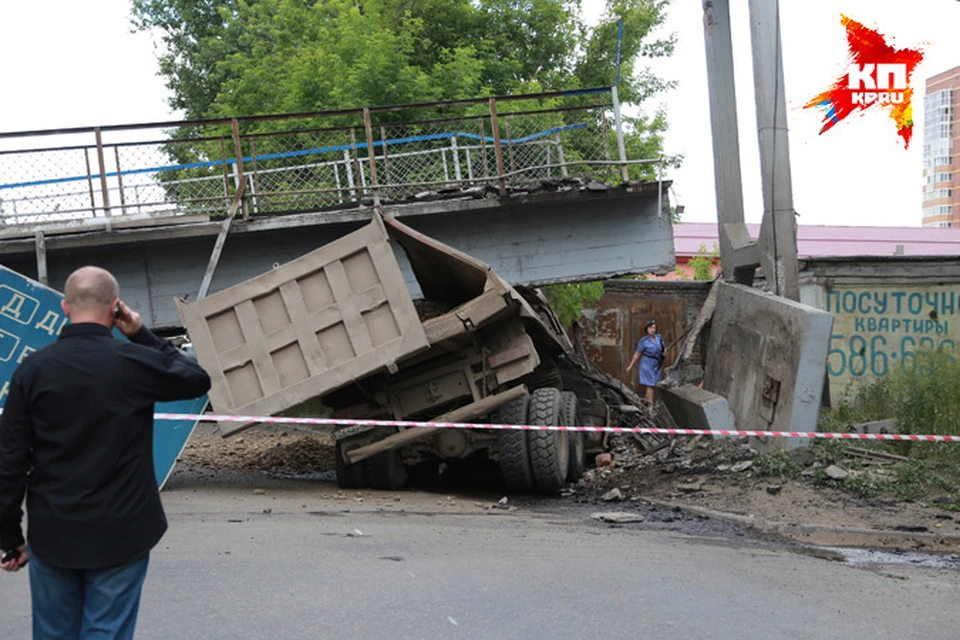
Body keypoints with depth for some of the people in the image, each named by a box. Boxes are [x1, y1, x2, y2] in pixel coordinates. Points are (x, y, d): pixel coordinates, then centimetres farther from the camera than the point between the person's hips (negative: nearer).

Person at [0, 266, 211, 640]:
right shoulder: (135, 362, -10)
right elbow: (198, 380, 9)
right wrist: (142, 335, 7)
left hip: (52, 535, 2)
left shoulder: (33, 369, -4)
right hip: (120, 535, -2)